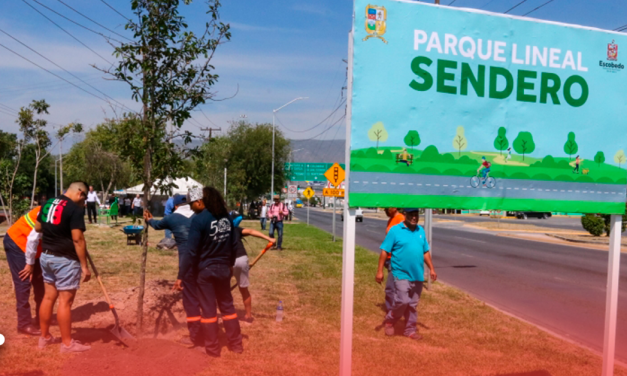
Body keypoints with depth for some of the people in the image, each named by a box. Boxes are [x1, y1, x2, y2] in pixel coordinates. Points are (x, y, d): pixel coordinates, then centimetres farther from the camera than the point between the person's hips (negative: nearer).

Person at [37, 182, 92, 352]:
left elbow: (38, 227, 21)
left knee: (49, 297, 17)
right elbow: (78, 239, -21)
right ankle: (67, 343, 6)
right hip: (65, 260, -8)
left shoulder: (48, 203, 8)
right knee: (65, 301, -2)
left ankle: (44, 337, 27)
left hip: (46, 256, 8)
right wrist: (84, 266, -18)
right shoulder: (75, 209, -17)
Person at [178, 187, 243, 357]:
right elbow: (233, 244, 9)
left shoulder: (199, 219, -16)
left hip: (205, 270, -5)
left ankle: (212, 348, 16)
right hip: (224, 269, 5)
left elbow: (191, 251, -18)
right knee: (227, 306, 17)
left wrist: (181, 275, -13)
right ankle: (236, 344, 23)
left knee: (208, 309, 7)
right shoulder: (226, 217, 2)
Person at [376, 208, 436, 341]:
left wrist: (431, 269, 13)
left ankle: (410, 330, 24)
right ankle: (390, 320, 17)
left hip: (418, 275, 5)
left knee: (413, 305, 11)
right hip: (402, 274, -5)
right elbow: (384, 251, -9)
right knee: (402, 302, -10)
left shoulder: (421, 231, 10)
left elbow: (425, 252, 17)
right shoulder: (395, 230, -7)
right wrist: (380, 271, -12)